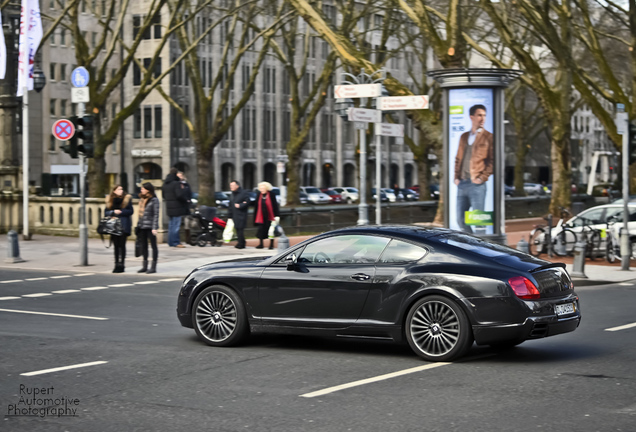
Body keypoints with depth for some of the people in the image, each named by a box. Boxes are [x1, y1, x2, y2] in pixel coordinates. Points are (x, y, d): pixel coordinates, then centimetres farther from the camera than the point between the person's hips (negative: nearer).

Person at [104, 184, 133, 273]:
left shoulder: (127, 199, 3)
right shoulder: (110, 200, 9)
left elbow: (130, 211, -2)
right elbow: (106, 212, 7)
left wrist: (121, 212, -13)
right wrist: (113, 212, -11)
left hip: (123, 225, -3)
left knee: (122, 245, -4)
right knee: (116, 245, 5)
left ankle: (121, 265, -1)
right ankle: (117, 264, 11)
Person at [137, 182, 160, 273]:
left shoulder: (154, 200, -8)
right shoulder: (141, 199, 13)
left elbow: (156, 214, -11)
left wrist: (154, 228, -16)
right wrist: (138, 224, 12)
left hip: (150, 227, -7)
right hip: (142, 226, 7)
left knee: (153, 245, 1)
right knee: (143, 245, 11)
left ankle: (153, 267, 3)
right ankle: (145, 265, 18)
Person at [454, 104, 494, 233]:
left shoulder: (488, 137, 1)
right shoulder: (464, 137, 18)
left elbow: (492, 160, -4)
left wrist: (482, 178, -12)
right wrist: (456, 177, 10)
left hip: (477, 185, -6)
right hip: (462, 184, 6)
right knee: (461, 220, 7)